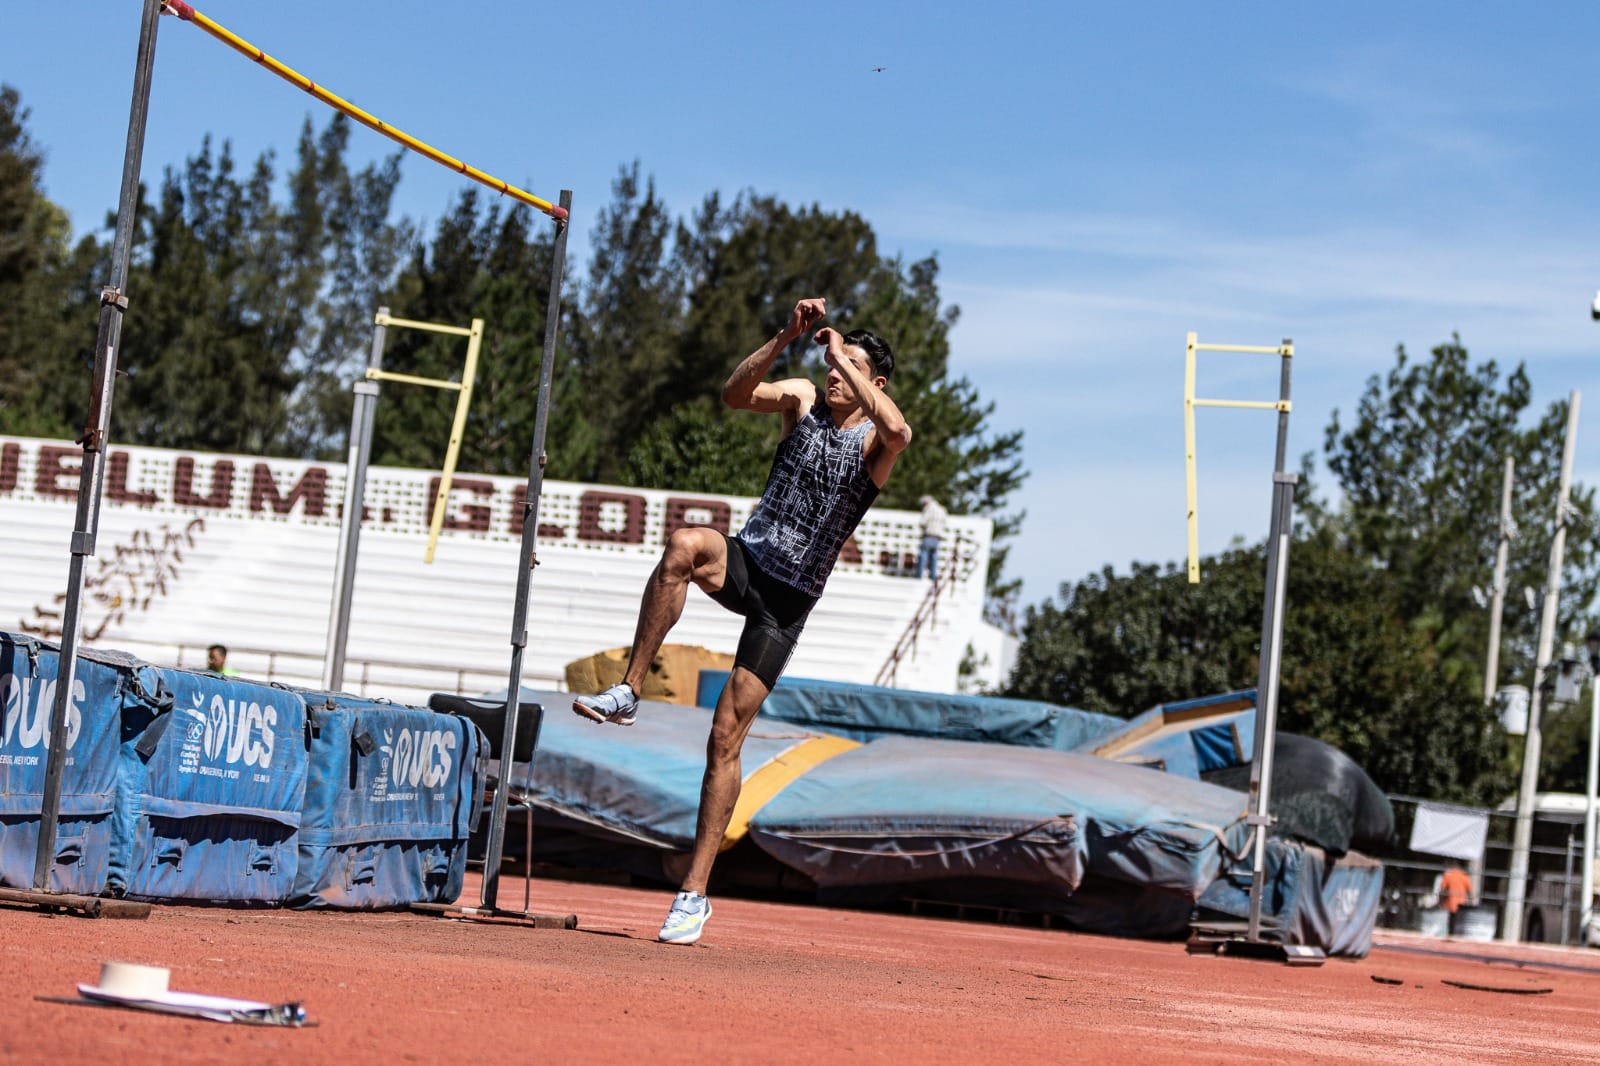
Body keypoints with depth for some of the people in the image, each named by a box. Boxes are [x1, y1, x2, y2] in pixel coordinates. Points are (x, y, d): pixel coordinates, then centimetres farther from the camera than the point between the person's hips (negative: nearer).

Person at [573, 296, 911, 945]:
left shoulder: (877, 440, -4)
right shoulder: (804, 400, 6)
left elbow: (897, 430, -30)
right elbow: (735, 395, -11)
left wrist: (845, 355, -23)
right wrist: (787, 339, -23)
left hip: (788, 599, -3)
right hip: (745, 560, 3)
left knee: (725, 739, -6)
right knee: (684, 544, -35)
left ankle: (695, 891, 2)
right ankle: (627, 693, -28)